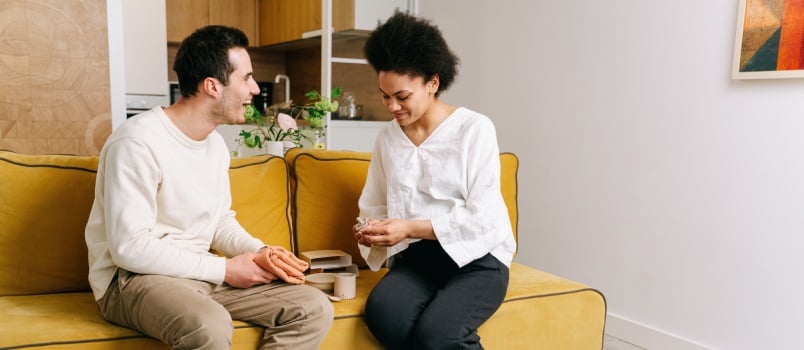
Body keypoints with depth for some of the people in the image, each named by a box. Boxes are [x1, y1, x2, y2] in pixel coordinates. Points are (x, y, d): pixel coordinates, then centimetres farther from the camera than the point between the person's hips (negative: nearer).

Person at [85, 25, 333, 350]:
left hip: (201, 273, 8)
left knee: (315, 308, -7)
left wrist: (259, 251, -6)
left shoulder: (216, 143, 8)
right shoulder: (137, 142, -19)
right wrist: (224, 269, -19)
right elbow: (130, 248, -23)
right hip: (135, 277, -7)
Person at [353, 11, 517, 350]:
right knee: (380, 311, -30)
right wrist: (371, 229, -8)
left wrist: (410, 227, -17)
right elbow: (375, 206, 16)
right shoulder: (387, 137, 9)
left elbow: (481, 218, -11)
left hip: (477, 257, -3)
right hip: (415, 257, 4)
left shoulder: (475, 129, -6)